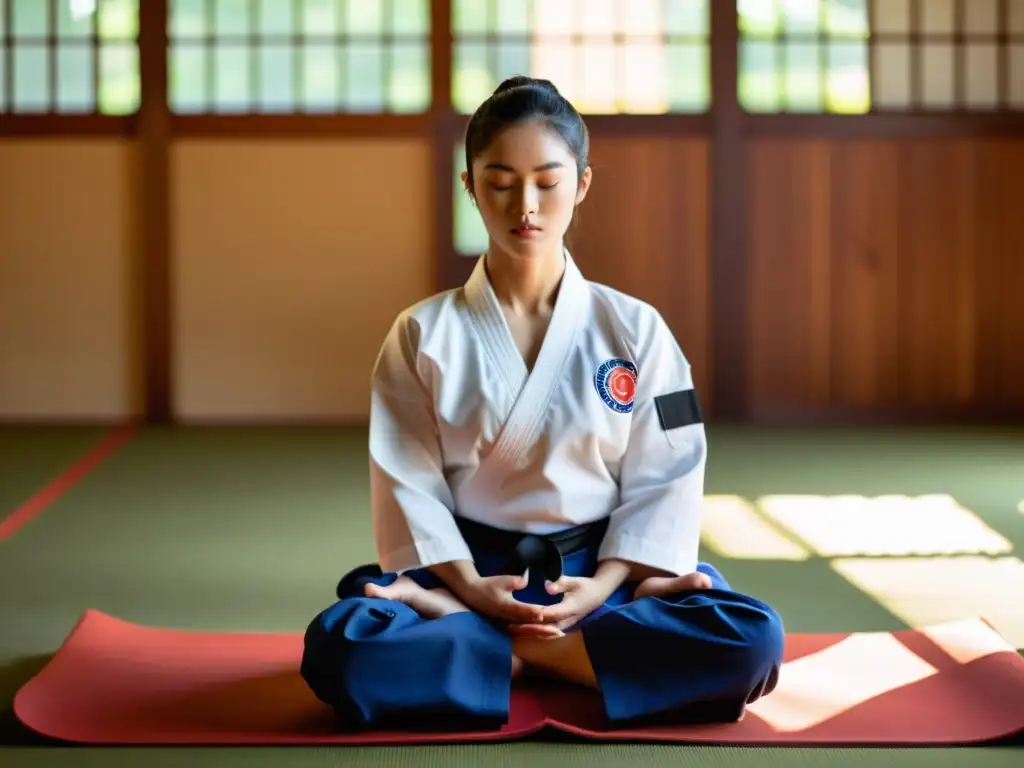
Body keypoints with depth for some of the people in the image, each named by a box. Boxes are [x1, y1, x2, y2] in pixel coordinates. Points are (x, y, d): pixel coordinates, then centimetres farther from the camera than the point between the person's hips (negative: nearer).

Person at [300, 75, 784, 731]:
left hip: (600, 568, 2)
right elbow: (408, 481, -4)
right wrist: (471, 589, -18)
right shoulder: (423, 334, -1)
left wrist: (600, 587, -15)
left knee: (752, 639, -27)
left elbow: (664, 479, -2)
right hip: (467, 573, -1)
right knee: (342, 648, -31)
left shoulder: (634, 328, 0)